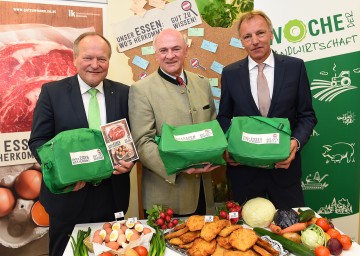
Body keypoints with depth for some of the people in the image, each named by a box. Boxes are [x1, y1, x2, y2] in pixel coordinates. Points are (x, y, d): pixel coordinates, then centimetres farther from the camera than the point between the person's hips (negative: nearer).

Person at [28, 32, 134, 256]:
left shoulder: (123, 93, 3)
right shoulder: (52, 92, -3)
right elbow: (38, 140, -3)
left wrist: (130, 160, -14)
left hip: (112, 197, 2)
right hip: (68, 195, -1)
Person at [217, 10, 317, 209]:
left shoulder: (295, 67, -2)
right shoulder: (230, 73, 1)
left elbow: (307, 115, 2)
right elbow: (224, 116, 8)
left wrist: (296, 141, -16)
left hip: (284, 165, 0)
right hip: (243, 167, 1)